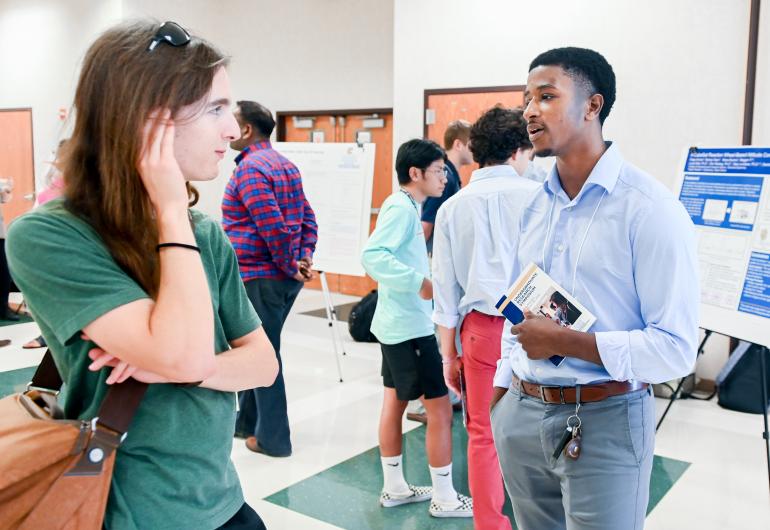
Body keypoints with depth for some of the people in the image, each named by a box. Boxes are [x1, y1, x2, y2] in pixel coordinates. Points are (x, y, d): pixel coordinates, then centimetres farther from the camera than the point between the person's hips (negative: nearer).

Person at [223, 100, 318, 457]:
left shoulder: (250, 169, -15)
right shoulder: (286, 165, 14)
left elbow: (273, 226, -23)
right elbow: (307, 217, 12)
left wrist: (291, 265, -12)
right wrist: (304, 258, 4)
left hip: (258, 277, -9)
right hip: (285, 278, 9)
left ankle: (272, 438, 12)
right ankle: (248, 421, 33)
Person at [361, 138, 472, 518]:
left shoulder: (405, 206, 11)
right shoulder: (401, 207, -17)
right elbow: (371, 256, -29)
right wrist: (419, 281, -31)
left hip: (397, 323, 10)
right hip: (410, 326, -10)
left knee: (394, 403, 15)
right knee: (440, 410, -1)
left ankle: (394, 488, 27)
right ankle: (444, 498, 11)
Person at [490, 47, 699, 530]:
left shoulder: (649, 209, -14)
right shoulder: (536, 205, 7)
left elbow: (676, 349, -18)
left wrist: (563, 341, -18)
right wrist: (500, 393, 12)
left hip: (604, 422, -6)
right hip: (521, 414, 6)